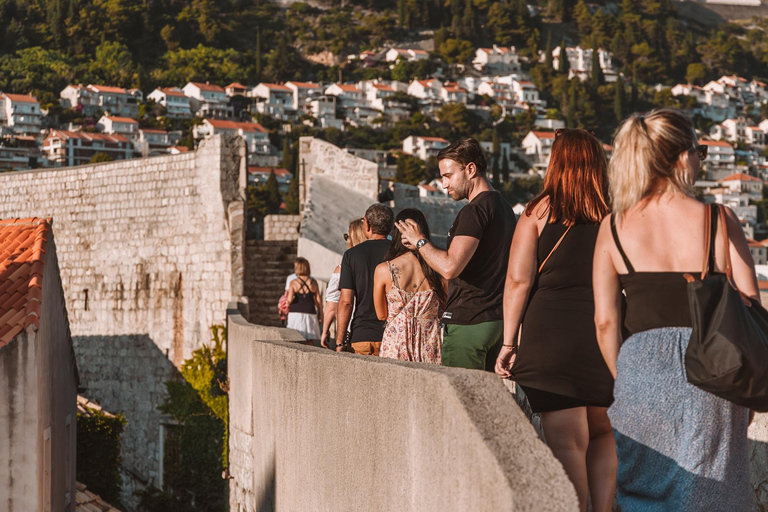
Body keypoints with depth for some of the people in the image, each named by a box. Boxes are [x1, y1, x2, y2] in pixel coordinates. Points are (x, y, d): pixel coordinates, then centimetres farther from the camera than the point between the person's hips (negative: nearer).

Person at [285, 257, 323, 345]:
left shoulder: (293, 283, -3)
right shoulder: (313, 282, 3)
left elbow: (290, 299, -12)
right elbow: (318, 301, 3)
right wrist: (321, 315, 11)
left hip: (296, 313, -2)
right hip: (310, 313, 2)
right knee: (310, 341, 6)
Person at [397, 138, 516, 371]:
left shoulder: (475, 211, -15)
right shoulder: (504, 207, 15)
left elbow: (450, 267, -24)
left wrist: (420, 242, -8)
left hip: (468, 323, -9)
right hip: (497, 319, 9)